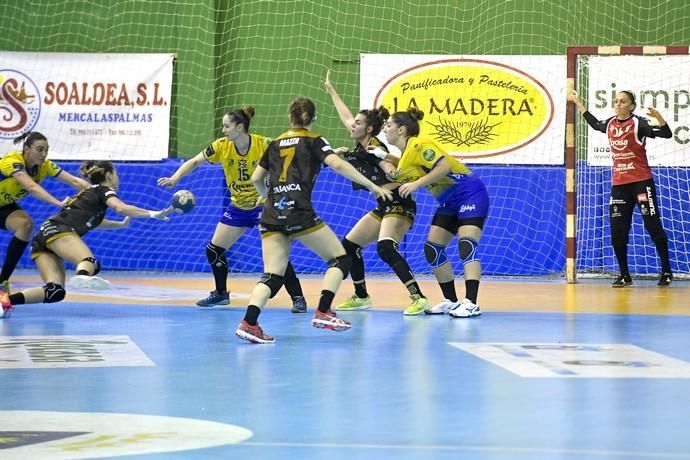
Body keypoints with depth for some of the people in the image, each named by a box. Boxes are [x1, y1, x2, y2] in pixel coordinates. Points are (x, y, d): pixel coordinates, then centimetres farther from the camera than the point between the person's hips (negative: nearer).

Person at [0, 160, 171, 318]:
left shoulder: (89, 193, 36)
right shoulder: (104, 190, 13)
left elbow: (92, 220, 57)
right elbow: (120, 208, -10)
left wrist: (122, 224, 64)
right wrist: (152, 214, -8)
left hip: (41, 236, 8)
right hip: (59, 231, -8)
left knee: (55, 292, -9)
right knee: (91, 262, -32)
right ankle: (82, 276, -69)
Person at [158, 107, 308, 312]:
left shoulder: (264, 145, -22)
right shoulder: (221, 146, -11)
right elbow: (194, 162, -4)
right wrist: (174, 178, -17)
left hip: (263, 205, -5)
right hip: (237, 207, 5)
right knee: (214, 250, 6)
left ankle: (298, 298, -10)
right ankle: (221, 293, 28)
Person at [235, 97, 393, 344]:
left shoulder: (276, 143, 21)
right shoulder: (313, 141, 7)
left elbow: (256, 179, 22)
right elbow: (337, 164, -9)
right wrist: (372, 186, -8)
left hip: (271, 214, 5)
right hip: (299, 212, -5)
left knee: (272, 276, 1)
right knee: (340, 259, 8)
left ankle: (249, 322, -21)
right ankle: (323, 312, -7)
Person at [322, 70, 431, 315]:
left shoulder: (374, 148, -12)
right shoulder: (361, 145, 11)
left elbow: (392, 172, -25)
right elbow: (346, 116, 24)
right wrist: (331, 90, 33)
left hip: (399, 205, -10)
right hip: (383, 208, 10)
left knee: (386, 249, -29)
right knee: (349, 245, 12)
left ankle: (419, 298, -33)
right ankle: (361, 297, 23)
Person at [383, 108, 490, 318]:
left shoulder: (418, 145, -18)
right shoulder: (405, 157, 10)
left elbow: (444, 166, -29)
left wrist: (417, 183, -28)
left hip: (470, 193, -10)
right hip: (449, 202, 10)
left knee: (467, 245, -22)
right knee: (432, 249, 4)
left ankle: (471, 303, -29)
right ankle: (451, 301, 11)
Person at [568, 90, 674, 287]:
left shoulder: (638, 123, -10)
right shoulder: (610, 124, 8)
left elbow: (666, 134, -18)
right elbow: (595, 124, 31)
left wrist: (658, 117, -36)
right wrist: (578, 103, 32)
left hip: (641, 181, -6)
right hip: (619, 183, 6)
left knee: (653, 226, -3)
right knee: (617, 232, 3)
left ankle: (666, 271, 6)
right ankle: (624, 275, 14)